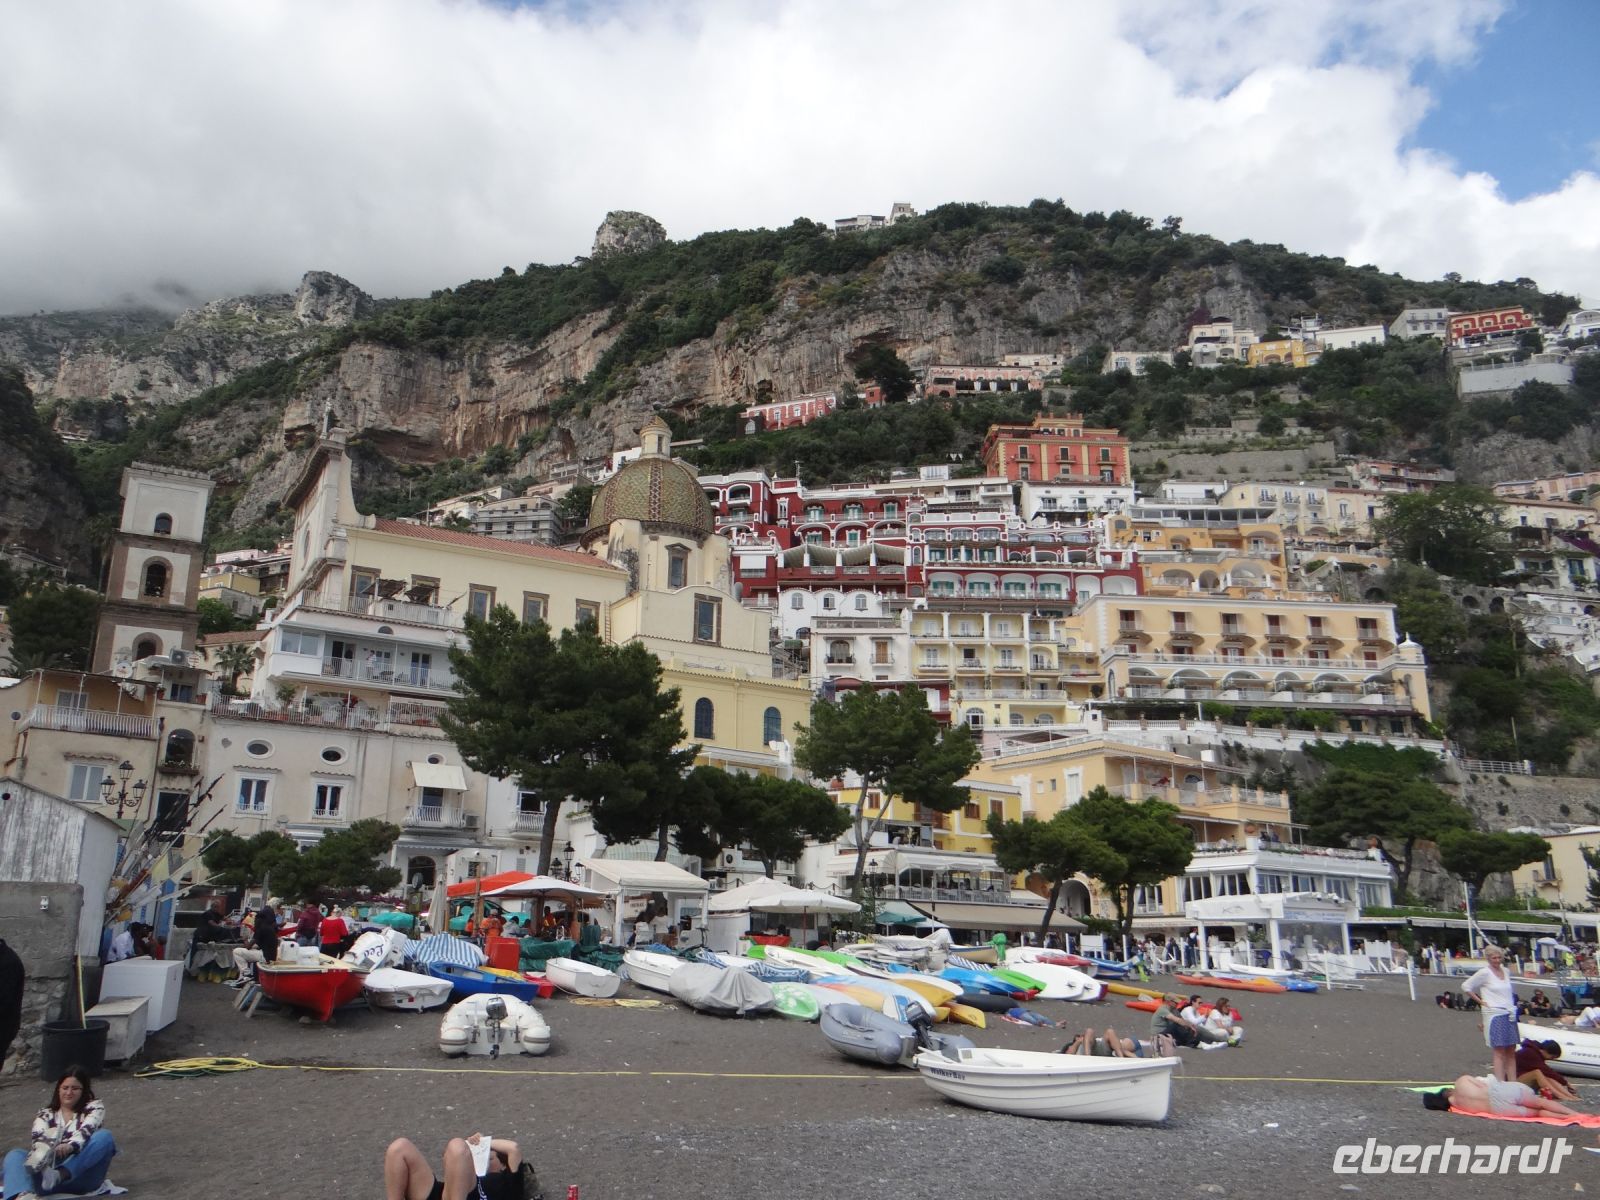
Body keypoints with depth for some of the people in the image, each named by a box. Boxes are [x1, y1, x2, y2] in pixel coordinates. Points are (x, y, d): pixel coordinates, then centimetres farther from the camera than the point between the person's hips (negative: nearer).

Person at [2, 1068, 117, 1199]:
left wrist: (71, 1146, -31)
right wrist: (40, 1155, -26)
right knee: (15, 1155, -16)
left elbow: (86, 1130, -8)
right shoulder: (45, 1114, 19)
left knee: (104, 1136, -25)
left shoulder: (94, 1107, 13)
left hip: (82, 1173, -2)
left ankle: (58, 1175, -44)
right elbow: (39, 1138, -2)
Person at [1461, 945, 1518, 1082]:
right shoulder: (1484, 973, -8)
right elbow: (1465, 987, -6)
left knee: (1511, 1052, 7)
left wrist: (1512, 1006, 13)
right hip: (1495, 1015, -6)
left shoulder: (1506, 971, 11)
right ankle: (1501, 1084, -6)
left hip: (1510, 1015, 6)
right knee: (1499, 1052, -7)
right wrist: (1480, 1001, -6)